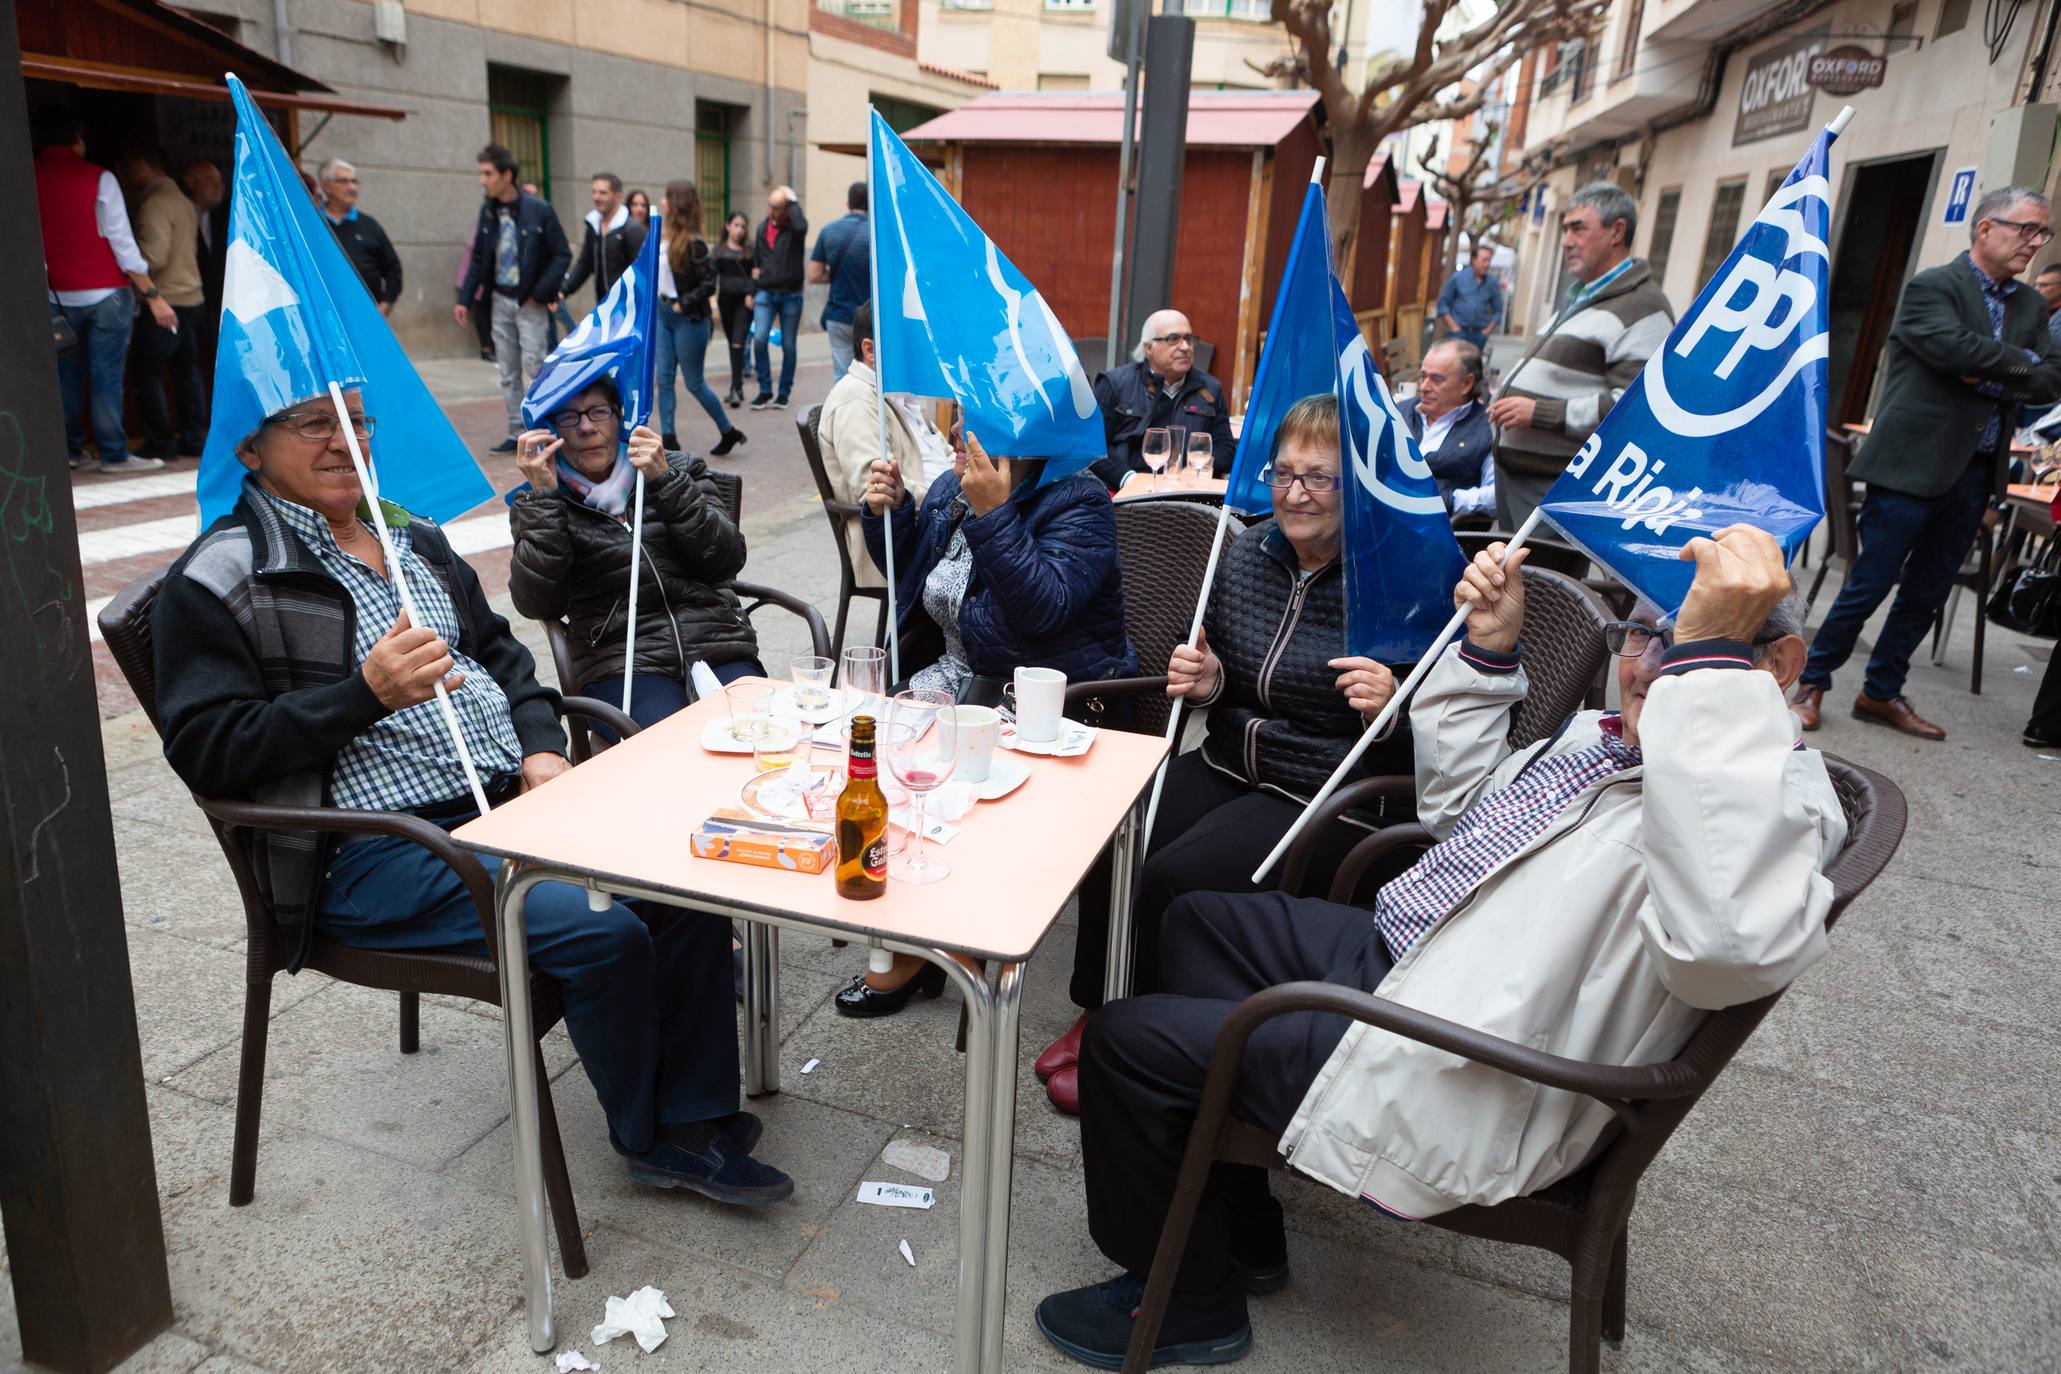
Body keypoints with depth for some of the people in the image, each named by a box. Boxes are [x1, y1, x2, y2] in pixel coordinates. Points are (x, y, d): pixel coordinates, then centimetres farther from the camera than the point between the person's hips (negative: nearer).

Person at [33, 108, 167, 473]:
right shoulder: (98, 178, -7)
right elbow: (122, 243, -11)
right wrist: (153, 296, -8)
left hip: (57, 297, 4)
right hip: (105, 293, -4)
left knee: (67, 374, 12)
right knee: (107, 376, -3)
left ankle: (69, 449, 17)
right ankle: (113, 454, -3)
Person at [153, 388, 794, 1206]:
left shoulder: (415, 538, 18)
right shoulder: (219, 579, -3)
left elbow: (499, 651, 24)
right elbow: (205, 748, -11)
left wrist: (541, 747, 5)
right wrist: (368, 693, -21)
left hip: (513, 800, 7)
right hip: (379, 853, -7)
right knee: (600, 929, -26)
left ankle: (698, 1117, 2)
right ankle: (653, 1140, 0)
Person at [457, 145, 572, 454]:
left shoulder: (538, 209, -11)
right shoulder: (487, 210, 4)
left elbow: (562, 255, -9)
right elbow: (478, 257, 11)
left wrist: (540, 294, -13)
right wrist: (464, 297, 5)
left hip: (530, 302, -5)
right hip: (501, 300, 6)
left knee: (532, 369, -8)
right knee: (509, 373, 9)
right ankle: (517, 434, 17)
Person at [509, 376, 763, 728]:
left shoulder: (681, 470, 17)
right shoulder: (535, 506, 13)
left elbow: (727, 561, 2)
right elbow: (539, 604, -4)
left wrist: (664, 481, -7)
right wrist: (543, 496, -6)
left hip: (717, 646, 2)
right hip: (622, 665, -2)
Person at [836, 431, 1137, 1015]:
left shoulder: (1078, 503, -14)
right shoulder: (952, 488, 8)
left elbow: (1044, 607, -29)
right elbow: (908, 574, 21)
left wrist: (993, 512, -31)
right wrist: (888, 513, 3)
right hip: (958, 673, 8)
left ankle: (914, 951, -2)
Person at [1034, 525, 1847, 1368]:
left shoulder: (1782, 791, -20)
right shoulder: (1611, 732, 7)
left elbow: (1725, 942, -44)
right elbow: (1455, 807, 20)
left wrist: (1712, 661, -42)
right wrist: (1487, 650, 7)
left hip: (1453, 1077, -10)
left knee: (1126, 1040, -9)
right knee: (1198, 922, 21)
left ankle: (1187, 1300, 19)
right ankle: (1240, 1233, 25)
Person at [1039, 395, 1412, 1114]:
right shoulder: (1248, 553, 6)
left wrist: (1393, 708, -29)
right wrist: (1206, 683, -1)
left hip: (1335, 796, -6)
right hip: (1229, 764, 6)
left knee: (1175, 879, -24)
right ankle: (1098, 1014, 6)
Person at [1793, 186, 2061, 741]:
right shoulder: (1932, 288, -6)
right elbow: (1956, 349, -23)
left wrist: (1992, 379, -11)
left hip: (1974, 473, 7)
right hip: (1913, 466, -7)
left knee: (1926, 594, 12)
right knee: (1870, 585, -2)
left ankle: (1881, 693, 23)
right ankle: (1812, 684, 11)